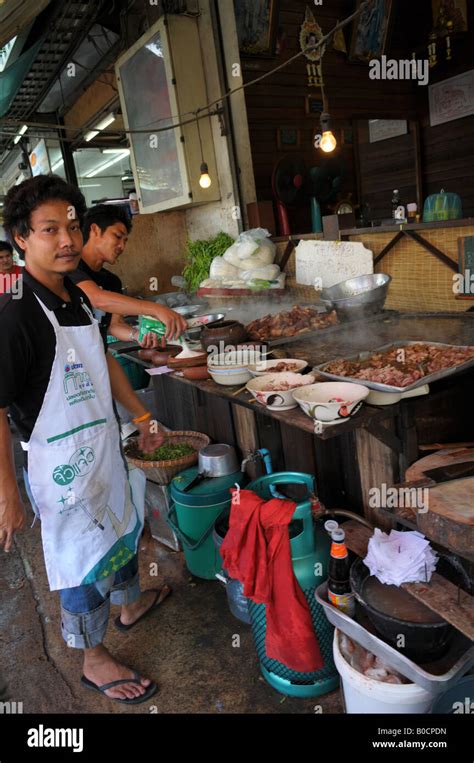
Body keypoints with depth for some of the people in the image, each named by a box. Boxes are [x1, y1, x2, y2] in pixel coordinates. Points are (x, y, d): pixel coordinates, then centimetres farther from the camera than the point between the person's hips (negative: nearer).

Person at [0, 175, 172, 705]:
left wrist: (141, 417, 16)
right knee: (86, 561, 9)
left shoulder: (76, 298, 2)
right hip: (61, 462, -8)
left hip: (104, 445, 9)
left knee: (122, 528, 27)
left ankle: (130, 603, 54)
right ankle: (94, 660, 35)